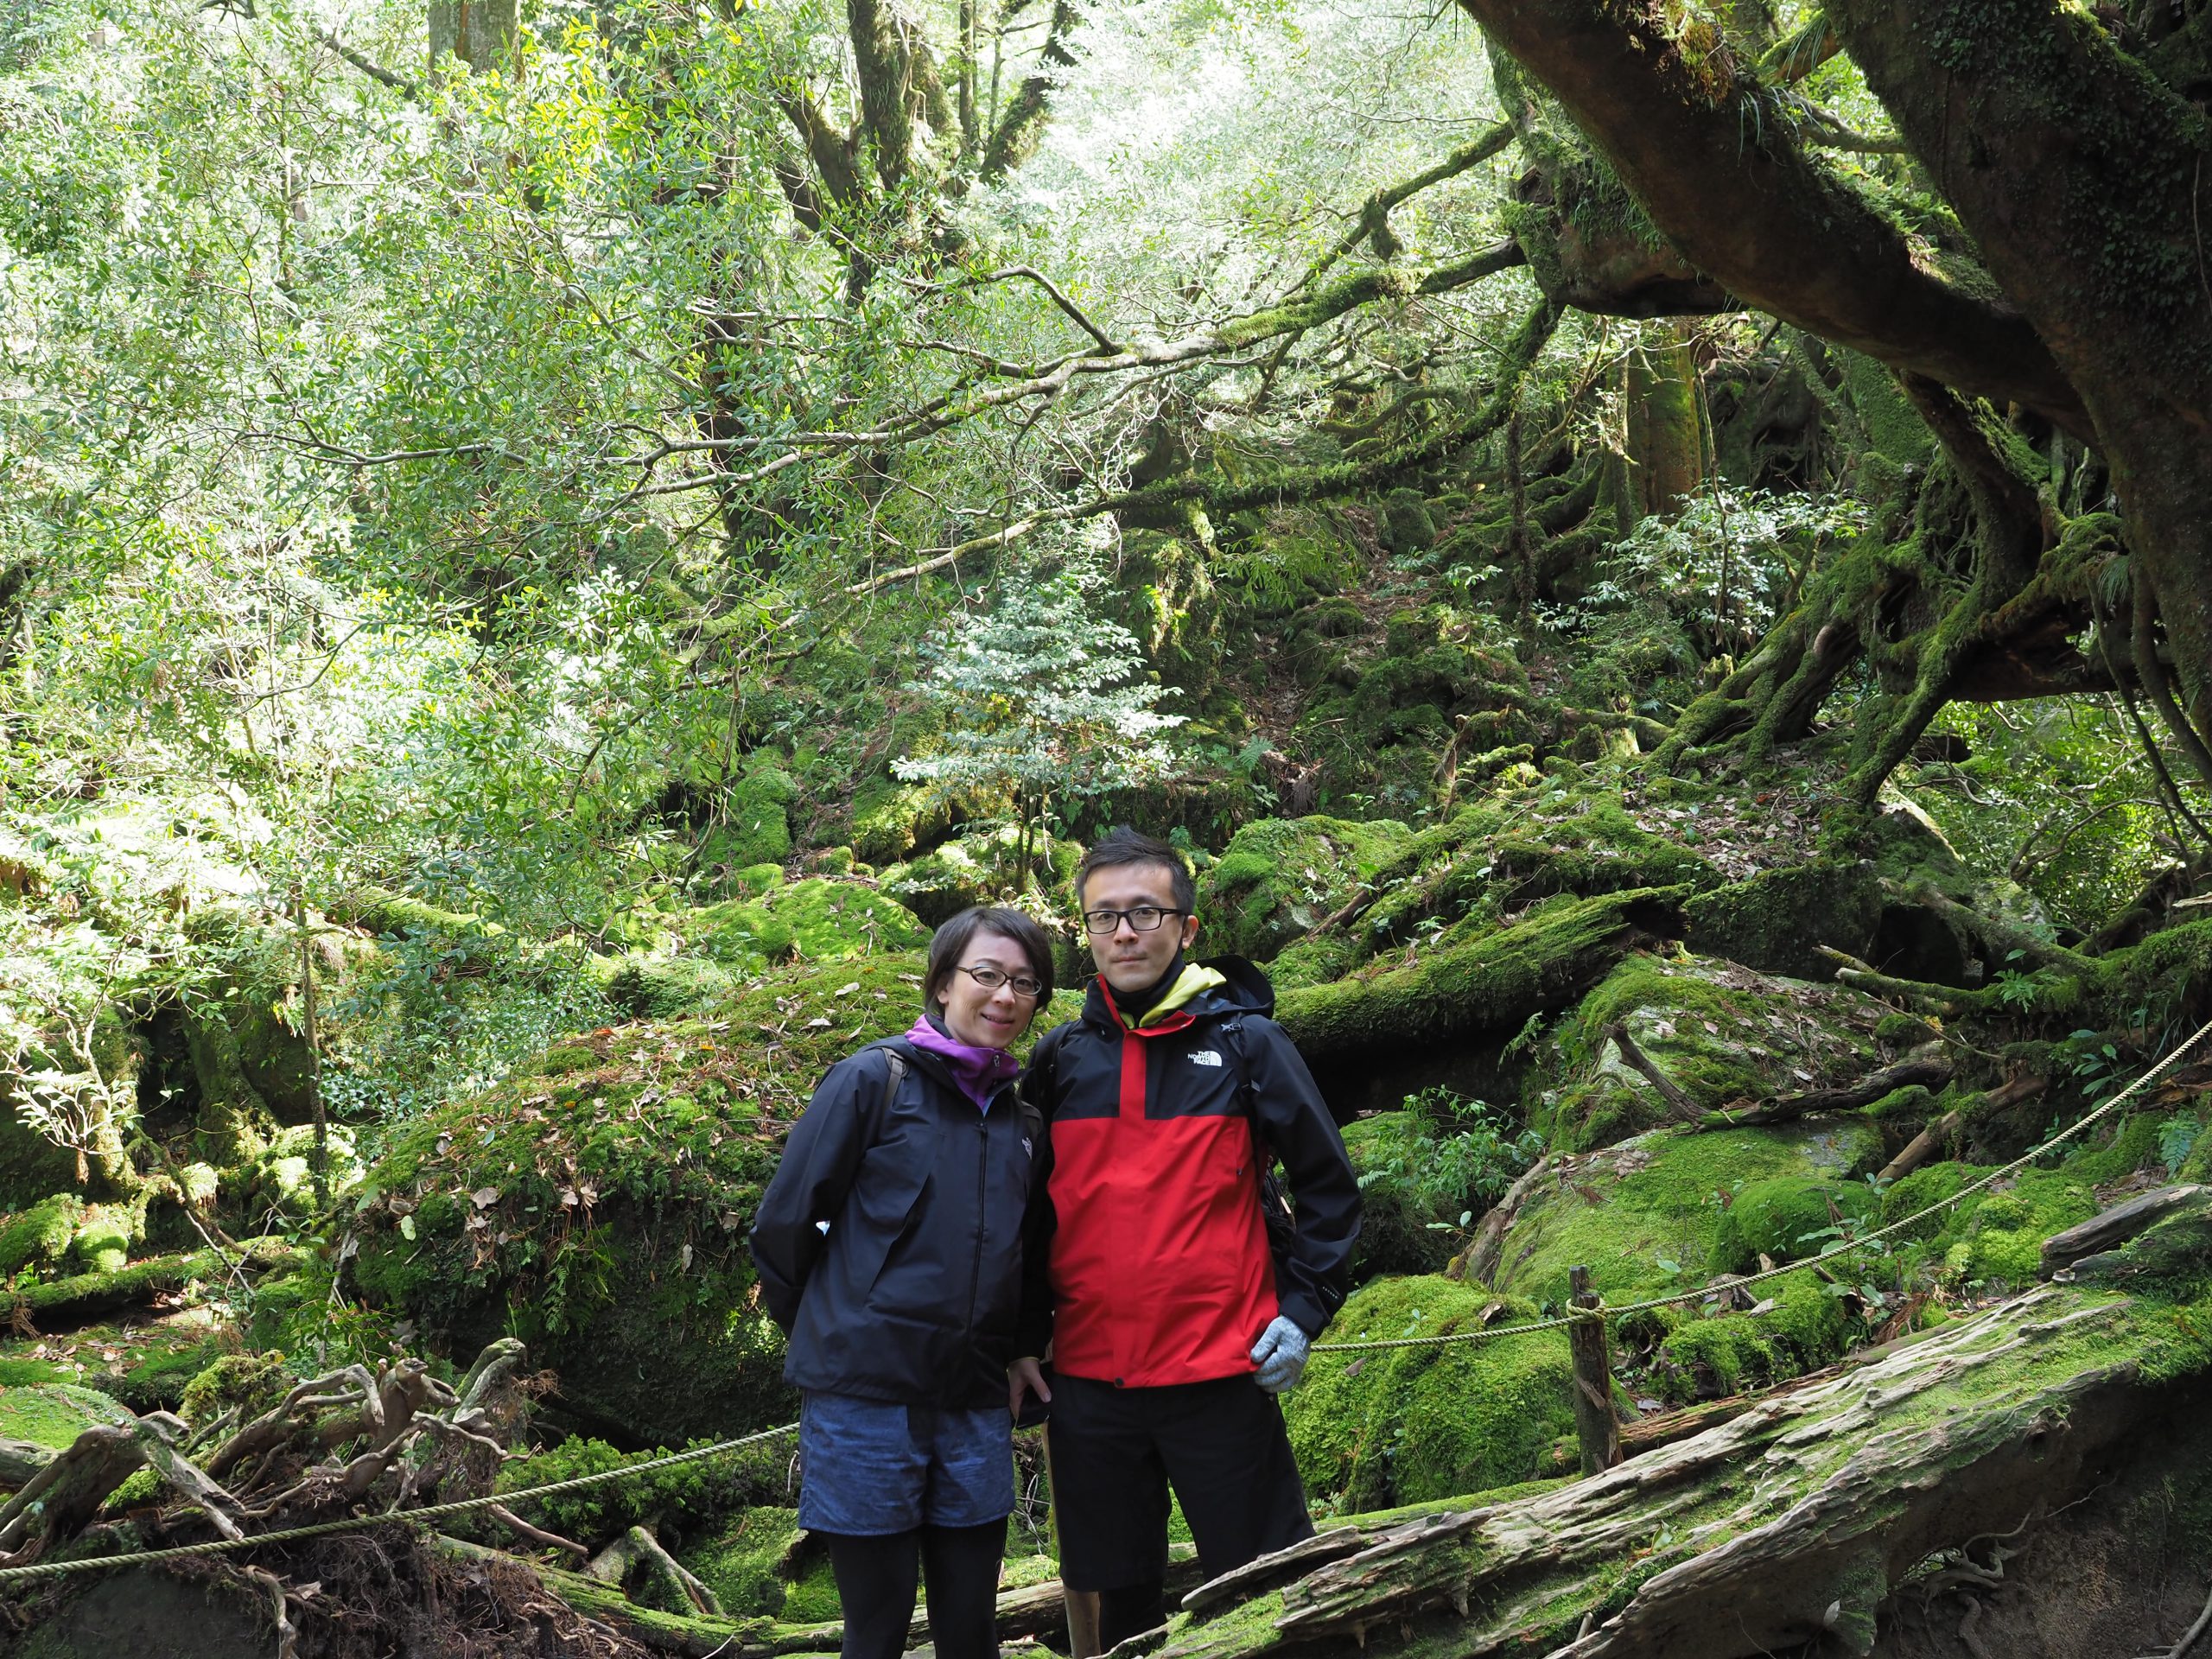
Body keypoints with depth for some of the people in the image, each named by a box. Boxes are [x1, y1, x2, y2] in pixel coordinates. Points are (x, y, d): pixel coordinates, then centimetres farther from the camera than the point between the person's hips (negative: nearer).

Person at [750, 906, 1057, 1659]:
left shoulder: (1023, 1123, 11)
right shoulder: (873, 1080, -5)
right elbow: (783, 1224, -3)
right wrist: (830, 1334, 7)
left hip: (974, 1408, 5)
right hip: (866, 1395, -5)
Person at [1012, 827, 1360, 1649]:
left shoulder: (1245, 1043, -3)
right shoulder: (1060, 1058, 5)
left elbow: (1330, 1190, 3)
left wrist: (1302, 1312, -5)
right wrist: (1023, 1340, 8)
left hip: (1221, 1377, -3)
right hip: (1090, 1383, 3)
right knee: (1123, 1598, 14)